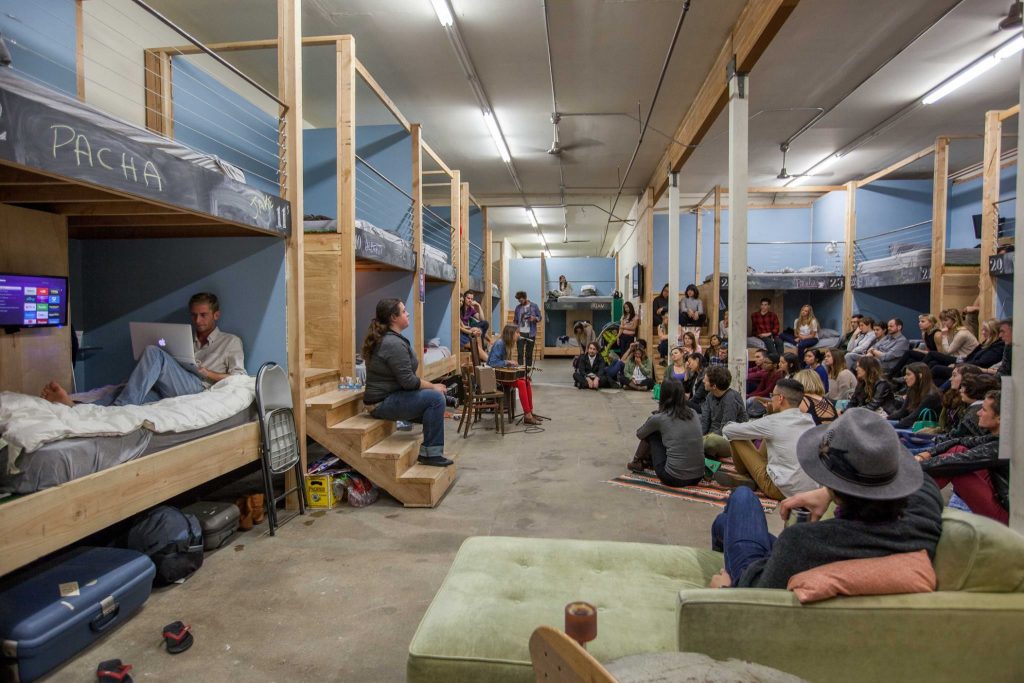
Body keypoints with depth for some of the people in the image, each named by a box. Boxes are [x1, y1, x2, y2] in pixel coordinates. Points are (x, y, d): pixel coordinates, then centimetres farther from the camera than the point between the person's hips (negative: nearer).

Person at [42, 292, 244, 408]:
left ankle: (119, 411, -40)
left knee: (153, 353, -26)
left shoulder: (231, 341, 19)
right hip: (168, 392, 5)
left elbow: (240, 378, 7)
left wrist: (207, 373, -4)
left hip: (199, 389, -5)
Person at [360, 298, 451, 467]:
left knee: (434, 396, 14)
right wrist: (433, 386, -9)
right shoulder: (394, 343, -20)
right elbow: (408, 380, -23)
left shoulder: (384, 338, 12)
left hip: (382, 397, 11)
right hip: (383, 404, -11)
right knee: (435, 398, -20)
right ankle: (430, 454, -12)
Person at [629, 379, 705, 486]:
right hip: (698, 477, 5)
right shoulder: (693, 414, 6)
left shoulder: (658, 418, -6)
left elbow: (639, 434, 15)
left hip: (673, 479, -5)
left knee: (652, 433, 14)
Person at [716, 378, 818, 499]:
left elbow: (728, 430, -5)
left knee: (737, 437, 2)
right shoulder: (810, 420, 1)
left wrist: (727, 427, 16)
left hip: (783, 491, -7)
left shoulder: (774, 422, -16)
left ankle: (745, 476, 26)